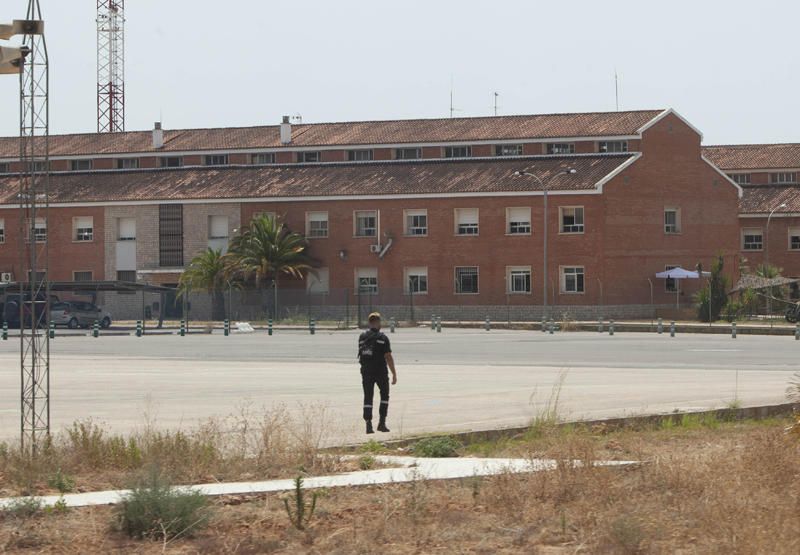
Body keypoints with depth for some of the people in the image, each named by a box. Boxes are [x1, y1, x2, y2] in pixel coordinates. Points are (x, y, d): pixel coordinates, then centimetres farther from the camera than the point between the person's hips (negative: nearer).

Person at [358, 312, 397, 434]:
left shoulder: (362, 337, 3)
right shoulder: (382, 338, -10)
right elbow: (388, 357, -13)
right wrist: (394, 374, -9)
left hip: (366, 371, 3)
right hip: (381, 372, -3)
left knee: (368, 397, 6)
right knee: (384, 395, 15)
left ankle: (368, 424, -4)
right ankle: (382, 422, 8)